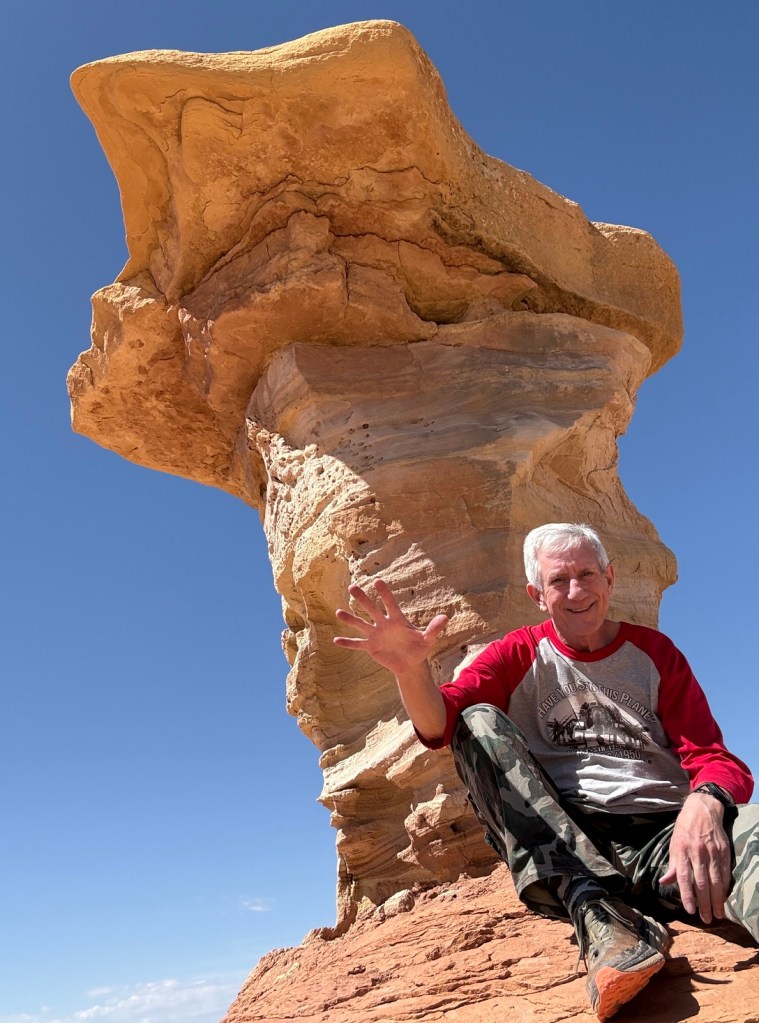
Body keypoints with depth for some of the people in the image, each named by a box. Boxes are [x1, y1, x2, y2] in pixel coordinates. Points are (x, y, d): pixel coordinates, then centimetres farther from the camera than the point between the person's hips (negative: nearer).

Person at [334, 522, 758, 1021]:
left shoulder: (654, 651, 11)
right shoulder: (519, 654, 9)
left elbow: (715, 758, 2)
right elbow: (439, 724, -7)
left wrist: (706, 801, -23)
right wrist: (412, 669, -31)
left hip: (661, 836, -1)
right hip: (557, 854, 1)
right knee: (478, 722, -19)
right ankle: (599, 911, -32)